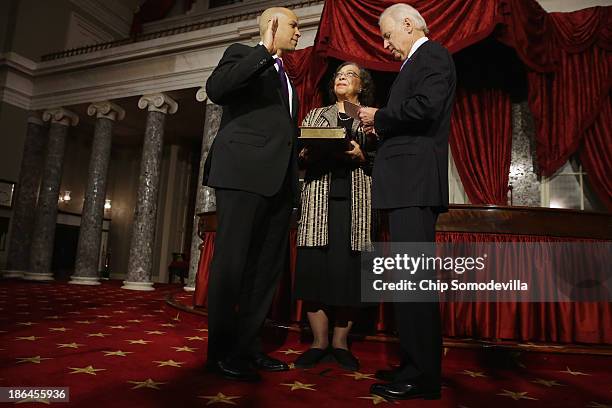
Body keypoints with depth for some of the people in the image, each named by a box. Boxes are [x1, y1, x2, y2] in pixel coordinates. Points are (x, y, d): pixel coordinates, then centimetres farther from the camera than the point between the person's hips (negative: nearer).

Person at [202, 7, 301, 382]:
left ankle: (248, 346, 15)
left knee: (268, 266, 6)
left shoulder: (286, 77, 29)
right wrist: (265, 51, -12)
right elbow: (216, 89, -12)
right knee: (232, 262, -5)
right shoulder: (243, 54, 9)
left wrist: (302, 149, 9)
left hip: (279, 178, 8)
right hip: (244, 172, -8)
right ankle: (221, 353, 5)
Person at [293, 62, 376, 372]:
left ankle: (340, 342, 11)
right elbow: (297, 155, 14)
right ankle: (319, 341, 8)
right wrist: (307, 154, -7)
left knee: (349, 270, -4)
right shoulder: (315, 114, 22)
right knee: (313, 267, -5)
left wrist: (361, 156, -9)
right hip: (318, 200, 1)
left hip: (356, 202, -1)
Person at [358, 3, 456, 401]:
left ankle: (423, 376, -2)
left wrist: (378, 117, -5)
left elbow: (424, 107, -18)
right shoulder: (416, 63, 28)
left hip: (415, 182, -10)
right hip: (408, 184, 10)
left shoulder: (433, 54, 0)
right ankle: (417, 365, 20)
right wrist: (380, 131, 12)